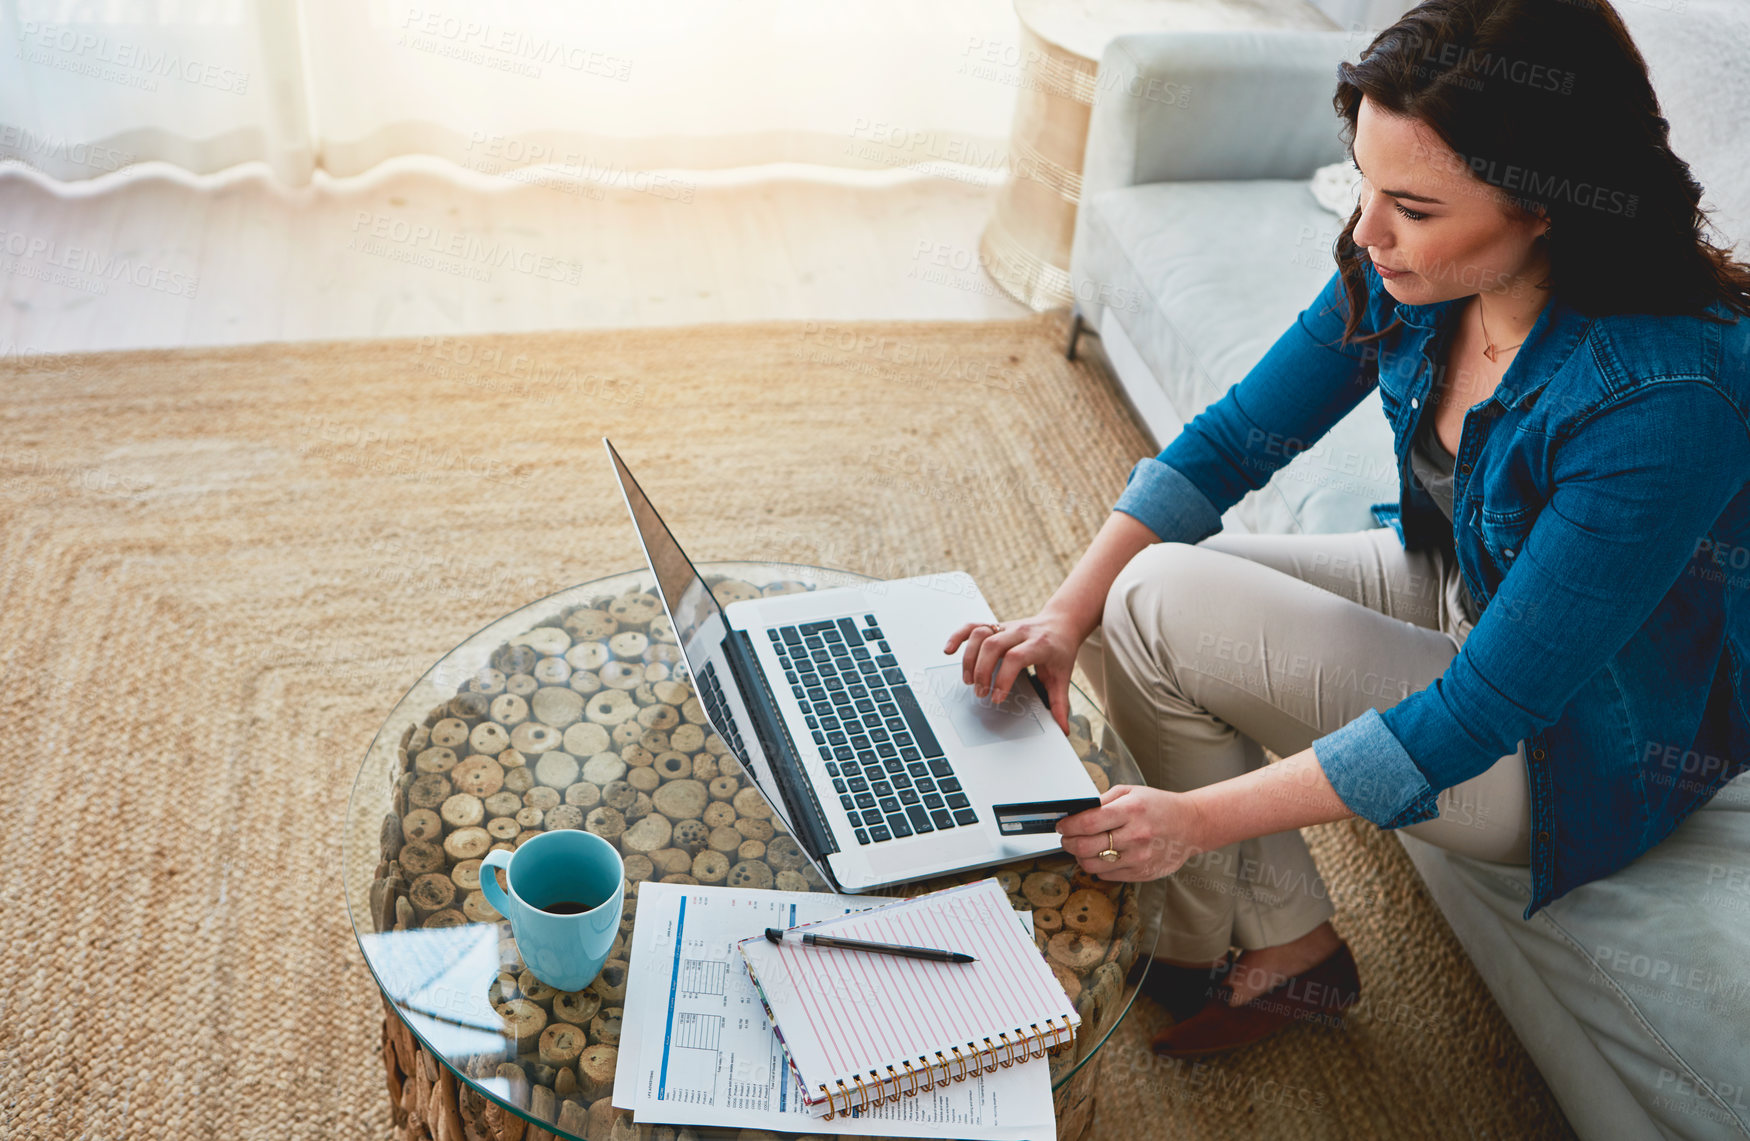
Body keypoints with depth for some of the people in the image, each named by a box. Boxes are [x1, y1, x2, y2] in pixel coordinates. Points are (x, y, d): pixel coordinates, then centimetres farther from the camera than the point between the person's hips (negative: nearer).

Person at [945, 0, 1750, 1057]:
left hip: (1578, 746, -7)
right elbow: (1238, 436, -5)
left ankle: (1279, 948, 3)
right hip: (1447, 584, 7)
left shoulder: (1662, 402, -35)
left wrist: (1205, 817, -31)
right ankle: (1273, 942, 6)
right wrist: (1068, 611, -17)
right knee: (1120, 594, -6)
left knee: (1157, 606, -19)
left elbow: (1482, 712, -32)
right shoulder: (1408, 275, -15)